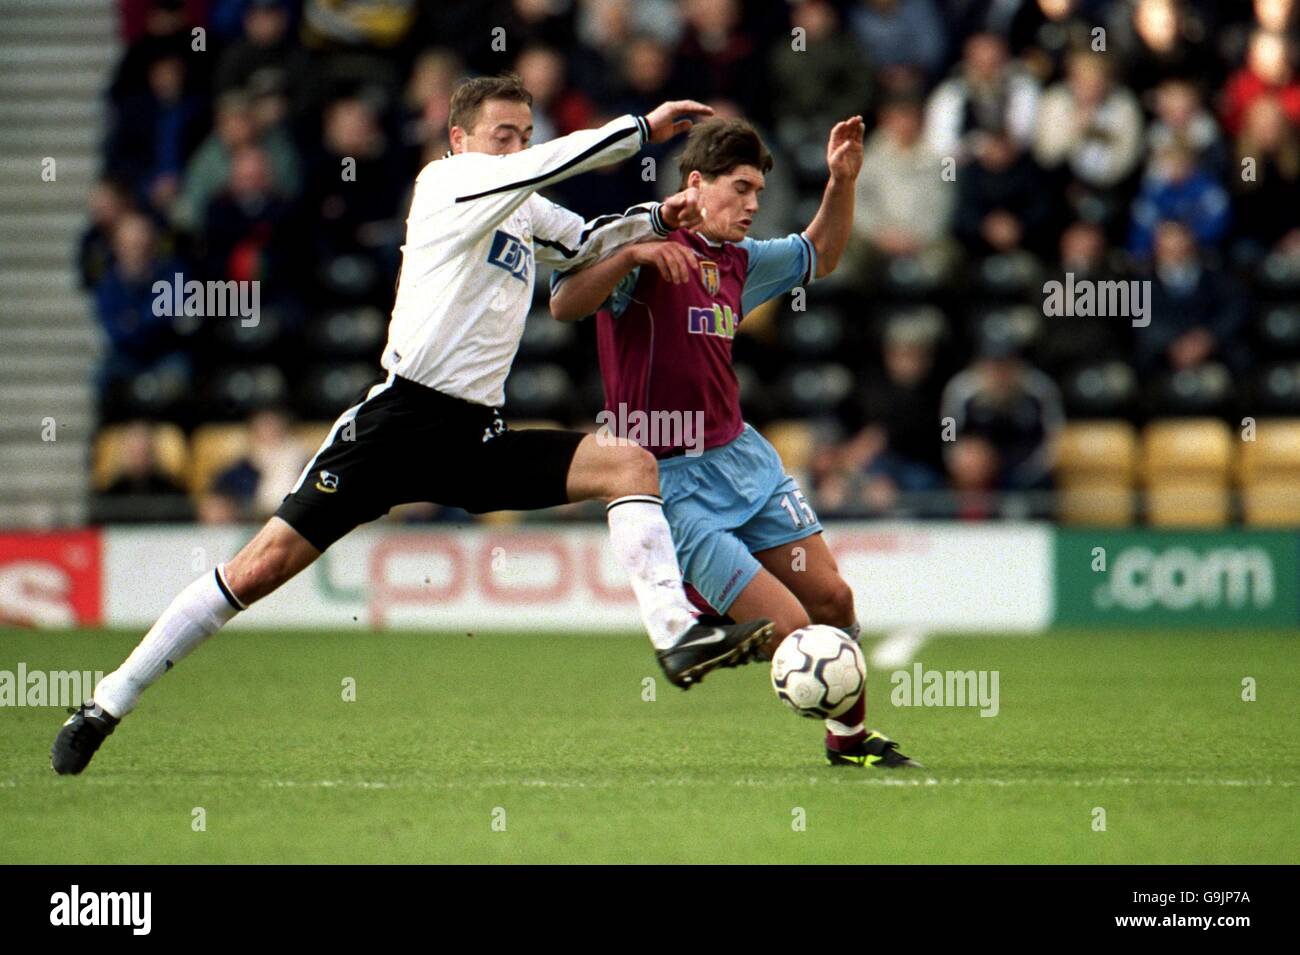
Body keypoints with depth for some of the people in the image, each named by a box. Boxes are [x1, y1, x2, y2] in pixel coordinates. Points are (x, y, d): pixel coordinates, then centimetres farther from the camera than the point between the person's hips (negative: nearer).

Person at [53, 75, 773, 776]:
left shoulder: (525, 213, 19)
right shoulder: (445, 182, -2)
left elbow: (585, 243, 39)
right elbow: (545, 165, -18)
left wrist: (653, 221, 21)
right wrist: (644, 127, -12)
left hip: (478, 440, 7)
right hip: (399, 420, -7)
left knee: (629, 464, -9)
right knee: (267, 563, -12)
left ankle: (678, 638, -22)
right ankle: (105, 706, -4)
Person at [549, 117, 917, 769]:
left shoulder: (736, 261, 11)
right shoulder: (643, 250, -12)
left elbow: (817, 257, 30)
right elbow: (564, 304, -27)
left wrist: (841, 183, 14)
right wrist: (633, 252, -40)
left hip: (743, 456, 8)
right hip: (669, 481, -8)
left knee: (831, 598, 7)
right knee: (787, 627, -17)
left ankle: (852, 740, 24)